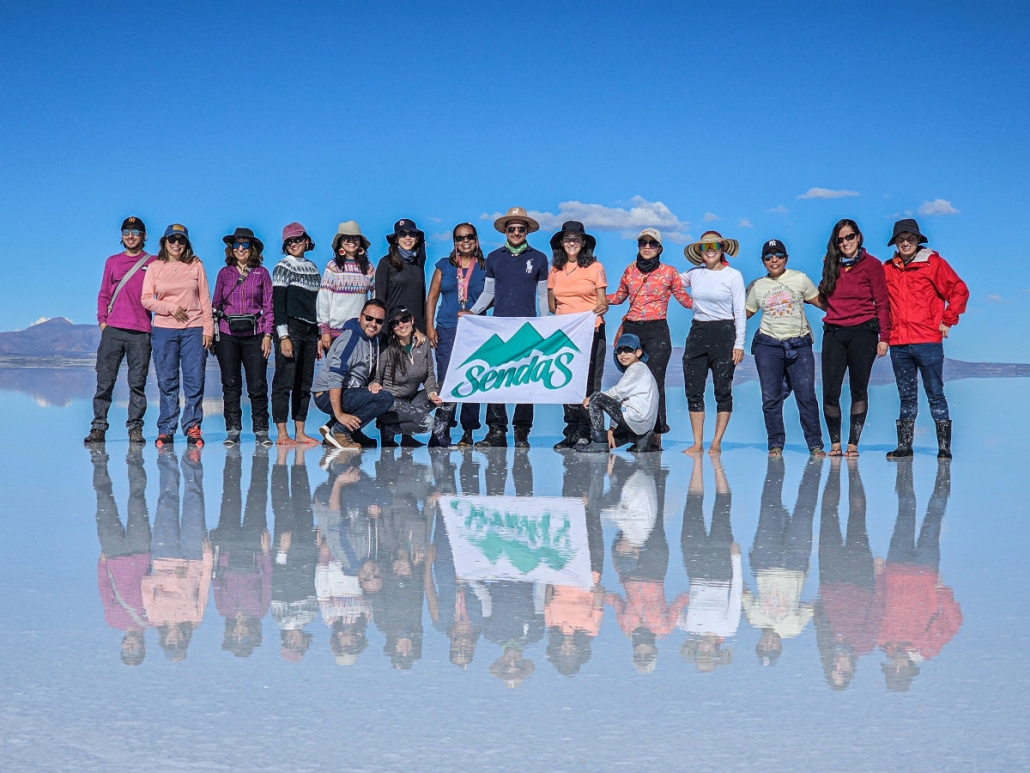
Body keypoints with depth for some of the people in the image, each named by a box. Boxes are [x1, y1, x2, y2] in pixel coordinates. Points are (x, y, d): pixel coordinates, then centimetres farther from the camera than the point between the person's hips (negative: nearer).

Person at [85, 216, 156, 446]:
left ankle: (135, 429, 4)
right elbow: (104, 294, 16)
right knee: (105, 381, -1)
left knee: (137, 382, -1)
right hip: (112, 330, 2)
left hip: (141, 332, -2)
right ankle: (98, 427, 3)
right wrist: (102, 319, 4)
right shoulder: (112, 262, 16)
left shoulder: (153, 264, 9)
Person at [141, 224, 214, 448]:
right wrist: (172, 308, -10)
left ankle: (192, 427, 3)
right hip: (164, 329, 0)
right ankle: (165, 430, 6)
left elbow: (205, 299, 6)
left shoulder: (196, 265, 8)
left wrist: (208, 329, -1)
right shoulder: (155, 267, 8)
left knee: (195, 379, -4)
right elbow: (147, 300, 2)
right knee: (167, 381, 1)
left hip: (194, 329, 0)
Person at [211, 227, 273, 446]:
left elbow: (268, 306, 5)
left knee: (258, 385, -4)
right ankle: (232, 431, 8)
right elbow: (215, 304, 12)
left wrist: (267, 334, -3)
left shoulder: (261, 273, 6)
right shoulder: (224, 273, 9)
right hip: (227, 334, 1)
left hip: (254, 334, -1)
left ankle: (261, 431, 3)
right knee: (230, 385, 3)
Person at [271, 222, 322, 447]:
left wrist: (319, 337, 16)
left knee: (304, 383, 6)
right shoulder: (283, 267, -2)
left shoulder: (312, 268, 17)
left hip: (310, 330, 6)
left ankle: (300, 432, 9)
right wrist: (283, 336, -15)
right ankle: (281, 434, -8)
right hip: (290, 328, -6)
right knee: (285, 381, -7)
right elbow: (278, 303, -8)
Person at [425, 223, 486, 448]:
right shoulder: (444, 265, 11)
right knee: (446, 381, -8)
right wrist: (429, 326, 2)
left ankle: (468, 433, 7)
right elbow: (432, 297, 10)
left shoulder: (485, 268, 8)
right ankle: (441, 432, -6)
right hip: (447, 330, 0)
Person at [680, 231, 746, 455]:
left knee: (723, 390, 0)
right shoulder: (694, 274, 8)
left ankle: (716, 443, 7)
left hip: (723, 333, -4)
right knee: (693, 390, 2)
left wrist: (739, 344, -8)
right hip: (697, 333, 4)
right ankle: (697, 443, 8)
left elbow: (740, 312, -3)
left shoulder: (733, 275, -2)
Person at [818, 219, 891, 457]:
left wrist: (884, 337, -7)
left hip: (862, 332, -3)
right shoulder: (831, 265, 14)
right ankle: (835, 443, 6)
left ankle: (853, 444, 7)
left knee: (859, 390, 2)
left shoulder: (872, 265, 1)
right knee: (830, 391, -5)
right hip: (833, 333, 3)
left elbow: (881, 303, -2)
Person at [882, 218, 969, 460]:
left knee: (935, 394, 0)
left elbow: (959, 291, -1)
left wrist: (947, 321, -4)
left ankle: (944, 447, 2)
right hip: (898, 344, 4)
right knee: (906, 397, 10)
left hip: (928, 342, -4)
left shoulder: (933, 263, -1)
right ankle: (904, 446, 13)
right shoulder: (887, 268, 10)